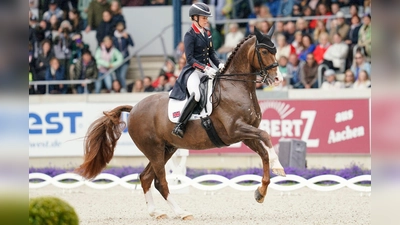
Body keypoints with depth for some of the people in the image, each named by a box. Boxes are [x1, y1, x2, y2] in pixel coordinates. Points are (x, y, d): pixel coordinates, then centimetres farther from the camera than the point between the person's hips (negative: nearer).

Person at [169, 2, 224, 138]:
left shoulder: (207, 33, 14)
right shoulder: (190, 35, -9)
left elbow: (211, 52, 19)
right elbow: (190, 58, -14)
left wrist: (219, 64, 0)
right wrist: (205, 69, -23)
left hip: (207, 69, 8)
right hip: (193, 70, -8)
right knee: (196, 94, -33)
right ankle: (179, 126, -30)